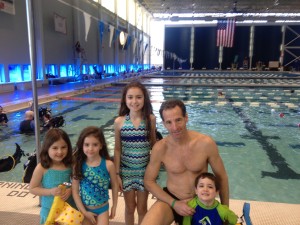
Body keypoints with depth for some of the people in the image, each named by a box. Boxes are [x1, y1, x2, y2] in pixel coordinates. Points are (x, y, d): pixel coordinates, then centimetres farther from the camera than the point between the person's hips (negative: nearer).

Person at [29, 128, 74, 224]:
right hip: (50, 210, -2)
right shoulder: (42, 168, -17)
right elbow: (32, 188, -7)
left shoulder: (70, 165, -11)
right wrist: (50, 191, -20)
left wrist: (70, 190, -18)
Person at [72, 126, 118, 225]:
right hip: (85, 209, 2)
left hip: (102, 208, -1)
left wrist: (114, 206, 5)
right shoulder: (78, 165, -13)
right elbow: (75, 190, -9)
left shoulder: (108, 165, -16)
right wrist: (84, 211, -9)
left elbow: (114, 185, -3)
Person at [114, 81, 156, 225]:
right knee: (130, 207, 18)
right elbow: (117, 149, -3)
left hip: (145, 170, 0)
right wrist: (117, 174, -3)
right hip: (126, 170, 0)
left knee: (142, 208, 16)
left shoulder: (151, 119, -10)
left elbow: (154, 144, 0)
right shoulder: (119, 121, -9)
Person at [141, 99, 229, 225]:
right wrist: (174, 203, -13)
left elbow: (222, 177, -3)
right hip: (171, 200, -1)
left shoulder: (206, 143, -17)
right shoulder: (160, 148, -16)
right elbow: (149, 181, -4)